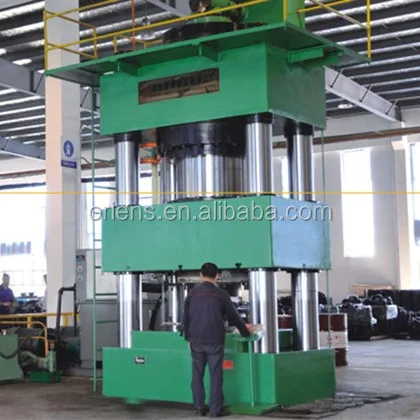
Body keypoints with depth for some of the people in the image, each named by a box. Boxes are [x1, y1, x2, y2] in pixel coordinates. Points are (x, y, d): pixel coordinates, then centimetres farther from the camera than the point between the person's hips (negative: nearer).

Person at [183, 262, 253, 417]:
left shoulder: (192, 293, 1)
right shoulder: (220, 294, -6)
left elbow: (185, 317, 5)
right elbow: (233, 316, 3)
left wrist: (187, 337, 17)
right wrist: (245, 330, 19)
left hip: (196, 340, 3)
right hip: (214, 340, -3)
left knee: (197, 374, 10)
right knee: (216, 375, 3)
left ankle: (199, 408, 14)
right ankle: (216, 409, 5)